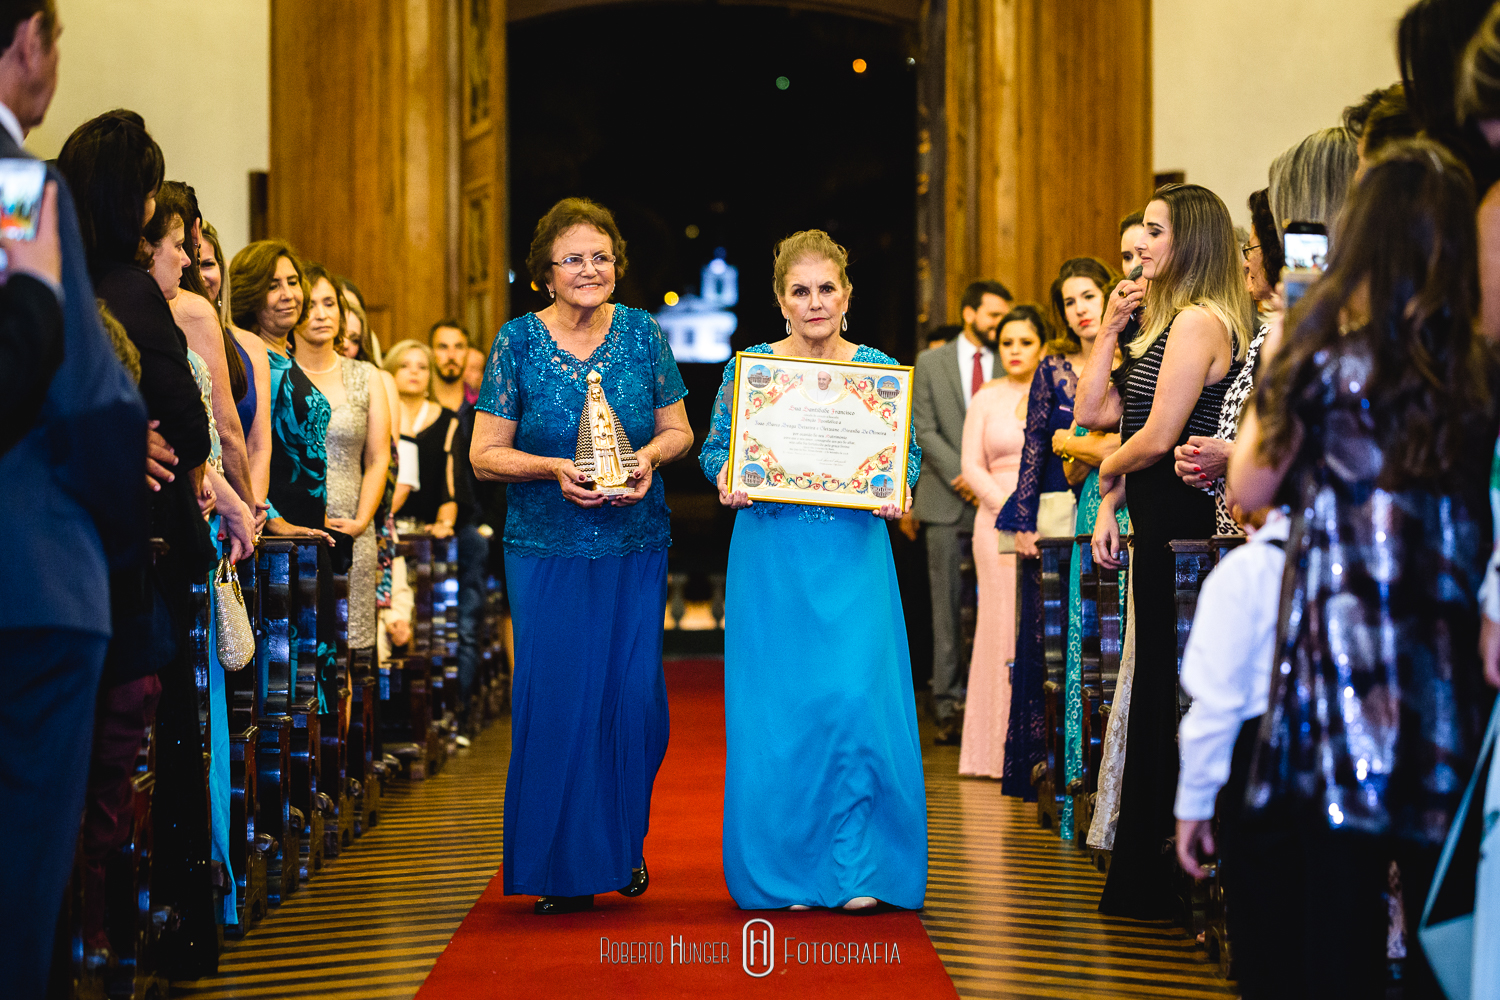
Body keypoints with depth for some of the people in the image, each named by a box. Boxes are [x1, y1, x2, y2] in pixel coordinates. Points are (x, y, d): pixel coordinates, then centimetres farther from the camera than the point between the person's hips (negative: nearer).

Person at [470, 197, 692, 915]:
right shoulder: (517, 343, -2)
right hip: (547, 548, -1)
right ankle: (563, 866, 10)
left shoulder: (643, 333, 3)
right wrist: (555, 469, -18)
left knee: (635, 694, -2)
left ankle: (625, 842, 21)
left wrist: (649, 456, -12)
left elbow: (679, 429, 9)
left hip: (636, 545, 1)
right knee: (556, 697, -3)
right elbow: (486, 453, -2)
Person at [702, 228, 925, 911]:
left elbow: (908, 454, 9)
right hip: (770, 555, 0)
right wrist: (728, 480, -14)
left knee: (855, 696, -8)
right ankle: (784, 872, 14)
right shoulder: (749, 367, 4)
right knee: (774, 707, 1)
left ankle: (857, 868, 2)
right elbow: (714, 450, 7)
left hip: (853, 554, 0)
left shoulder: (879, 369, 5)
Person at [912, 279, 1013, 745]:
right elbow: (925, 430, 3)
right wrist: (962, 476, -9)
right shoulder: (930, 363, 9)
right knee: (948, 606, 0)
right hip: (948, 503, 0)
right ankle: (949, 705, 3)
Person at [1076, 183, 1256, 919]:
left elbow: (1156, 438, -19)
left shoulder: (1198, 321, -14)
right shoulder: (1169, 322, 18)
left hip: (1179, 522, -10)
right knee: (1158, 690, 13)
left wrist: (1108, 471, -1)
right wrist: (1110, 332, 6)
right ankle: (1147, 881, 20)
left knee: (1167, 696, -4)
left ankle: (1162, 880, 5)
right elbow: (1093, 411, 15)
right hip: (1157, 519, 10)